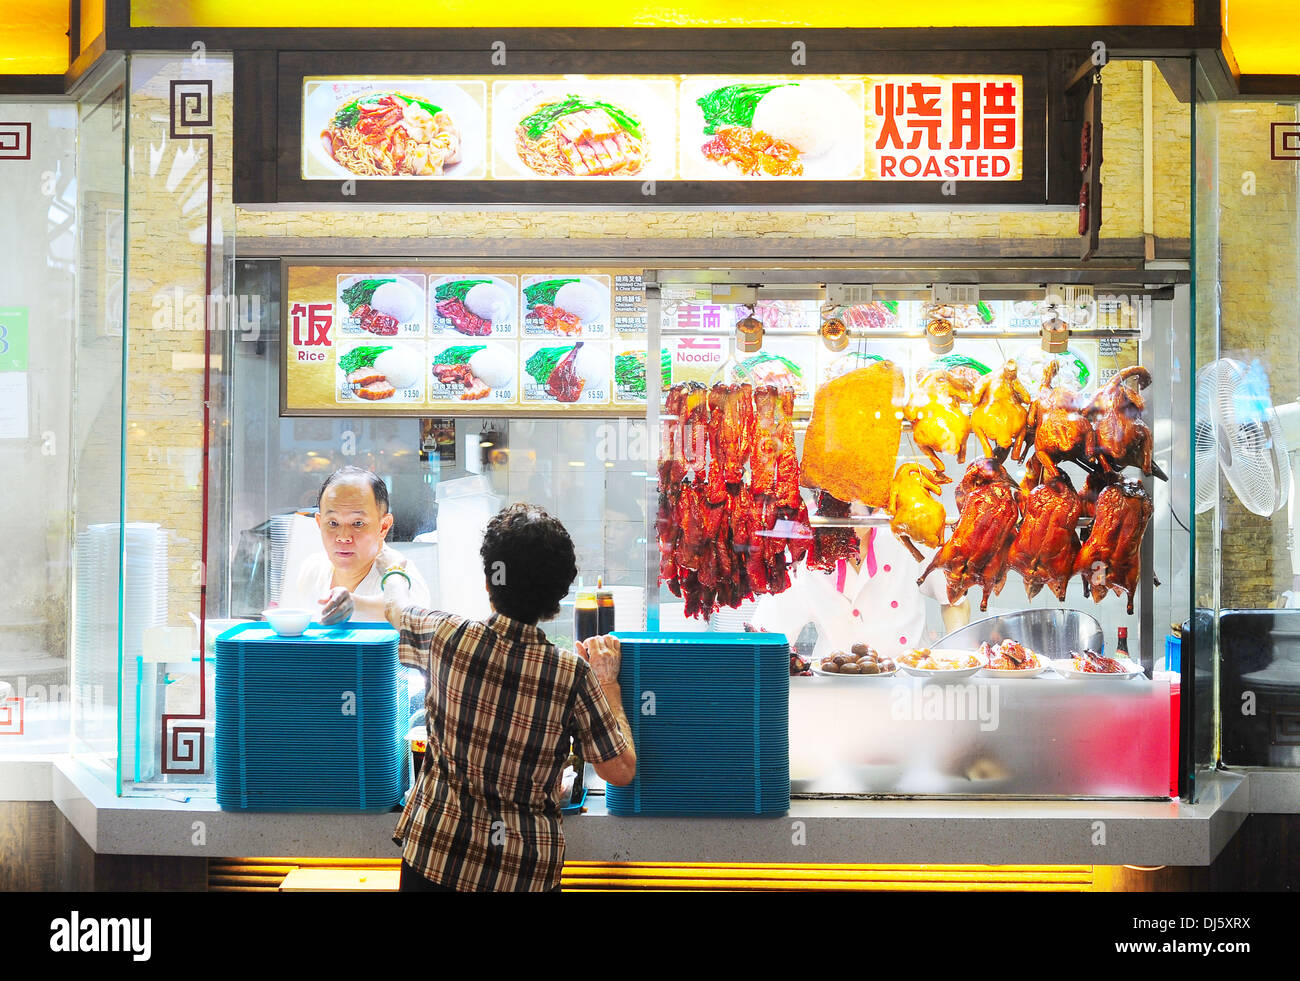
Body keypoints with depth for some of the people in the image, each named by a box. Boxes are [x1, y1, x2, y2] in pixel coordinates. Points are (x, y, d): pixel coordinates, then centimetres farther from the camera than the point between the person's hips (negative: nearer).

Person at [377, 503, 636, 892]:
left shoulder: (447, 637, -13)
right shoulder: (573, 674, -16)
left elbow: (396, 608, 12)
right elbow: (621, 771, -7)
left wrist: (392, 572, 34)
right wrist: (608, 683, 2)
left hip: (433, 859, 0)